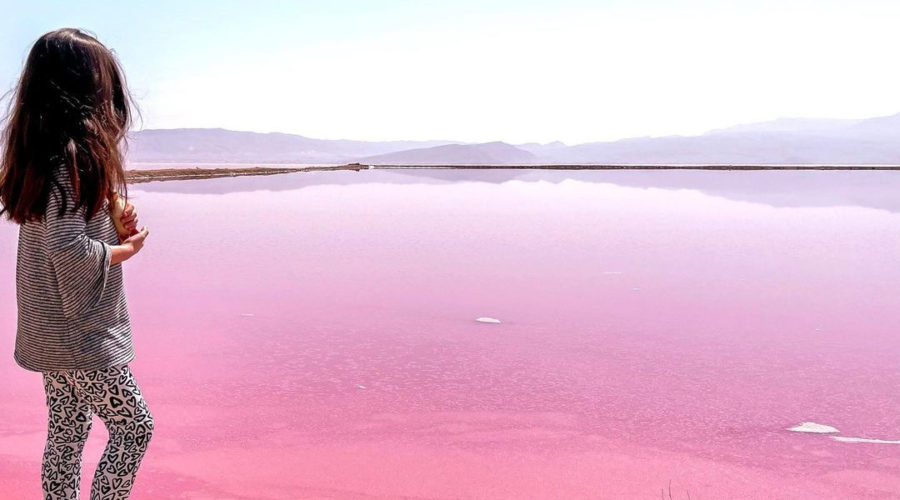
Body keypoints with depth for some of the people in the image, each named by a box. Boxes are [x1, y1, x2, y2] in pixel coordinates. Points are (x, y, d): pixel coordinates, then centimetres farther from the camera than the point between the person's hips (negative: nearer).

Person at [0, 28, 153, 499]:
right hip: (81, 337, -9)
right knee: (134, 426, 1)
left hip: (49, 335, 9)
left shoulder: (40, 151, 9)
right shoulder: (74, 154, -19)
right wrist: (125, 249, -9)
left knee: (66, 435, 16)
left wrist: (116, 229, 2)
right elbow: (67, 249, -25)